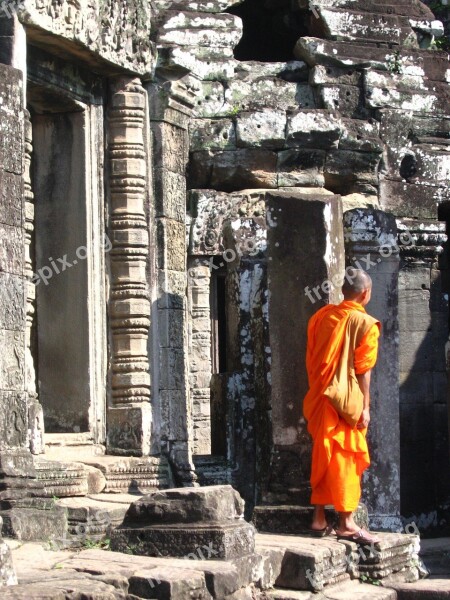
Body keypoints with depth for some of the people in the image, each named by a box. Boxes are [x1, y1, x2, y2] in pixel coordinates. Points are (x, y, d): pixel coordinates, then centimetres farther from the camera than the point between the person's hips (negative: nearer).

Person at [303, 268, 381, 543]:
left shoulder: (323, 316, 6)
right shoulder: (365, 324, -9)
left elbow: (312, 361, 9)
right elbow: (363, 371, -12)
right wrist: (365, 407, -9)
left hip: (320, 400, 6)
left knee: (324, 458, 12)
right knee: (346, 459, -2)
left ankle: (319, 519, 15)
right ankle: (346, 523, -3)